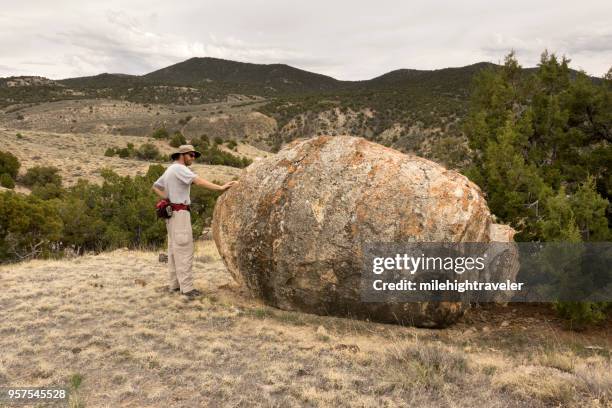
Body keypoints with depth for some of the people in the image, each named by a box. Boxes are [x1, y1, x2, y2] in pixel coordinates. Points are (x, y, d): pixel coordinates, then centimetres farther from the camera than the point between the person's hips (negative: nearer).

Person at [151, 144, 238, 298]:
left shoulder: (169, 170, 18)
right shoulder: (179, 168, -13)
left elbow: (155, 187, 27)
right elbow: (198, 181, -27)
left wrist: (169, 198, 13)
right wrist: (220, 188, -34)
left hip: (173, 213, 10)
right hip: (180, 213, -10)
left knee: (175, 249, 12)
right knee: (184, 250, -10)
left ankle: (174, 284, 16)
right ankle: (187, 287, -10)